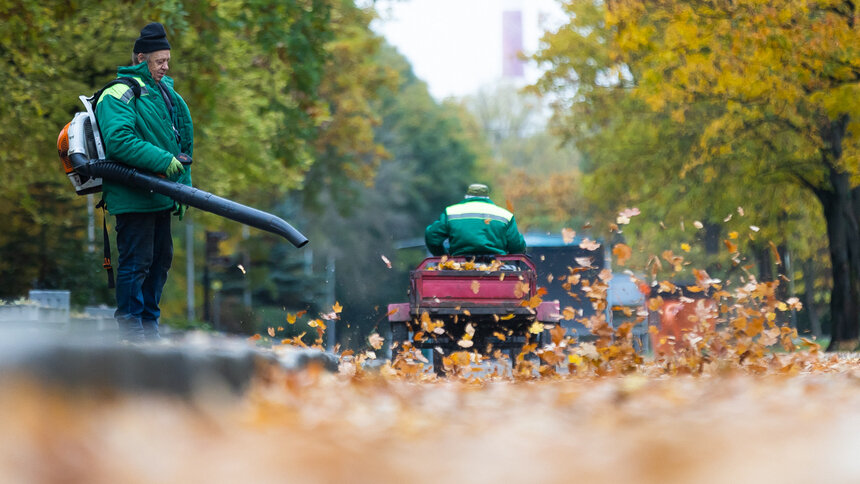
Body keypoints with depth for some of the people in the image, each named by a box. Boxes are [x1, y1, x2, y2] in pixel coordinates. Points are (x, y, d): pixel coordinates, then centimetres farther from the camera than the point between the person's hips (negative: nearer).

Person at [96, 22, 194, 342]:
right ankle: (131, 332, -1)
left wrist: (183, 188, 16)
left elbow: (181, 144, 24)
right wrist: (163, 161, -26)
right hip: (133, 198, -9)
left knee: (160, 261, 15)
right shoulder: (119, 95, -11)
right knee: (136, 264, -7)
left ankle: (150, 329, 26)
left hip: (160, 198, 9)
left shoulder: (164, 93, 18)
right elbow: (119, 141, -25)